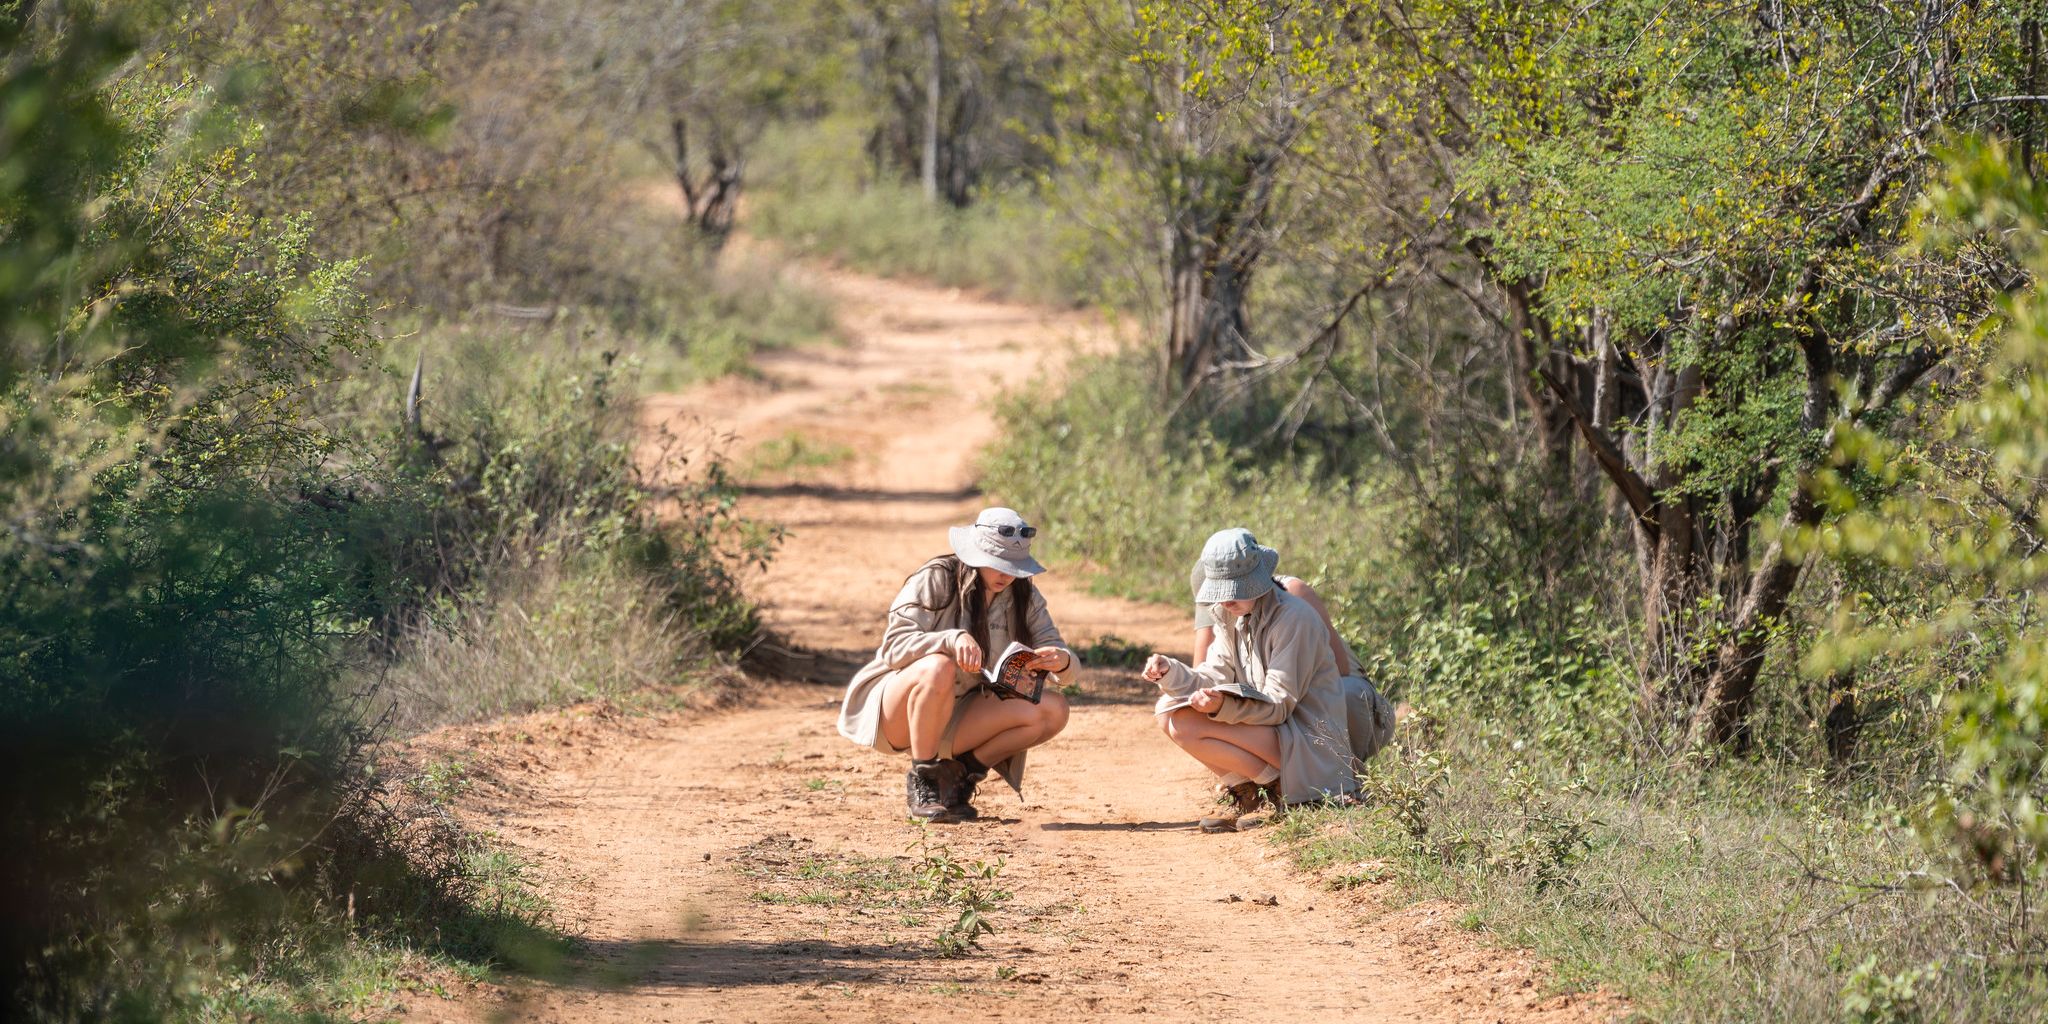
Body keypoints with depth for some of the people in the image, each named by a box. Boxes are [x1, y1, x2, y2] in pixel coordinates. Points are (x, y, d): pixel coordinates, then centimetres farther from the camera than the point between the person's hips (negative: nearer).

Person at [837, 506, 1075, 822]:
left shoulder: (1022, 596, 0)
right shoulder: (935, 580, -15)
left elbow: (1055, 649, -5)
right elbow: (894, 646, -25)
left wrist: (1061, 661, -30)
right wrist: (952, 639, -42)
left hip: (959, 716, 5)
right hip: (897, 712, -5)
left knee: (1052, 710, -17)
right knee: (937, 669, -39)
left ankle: (960, 772, -1)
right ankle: (921, 781, -21)